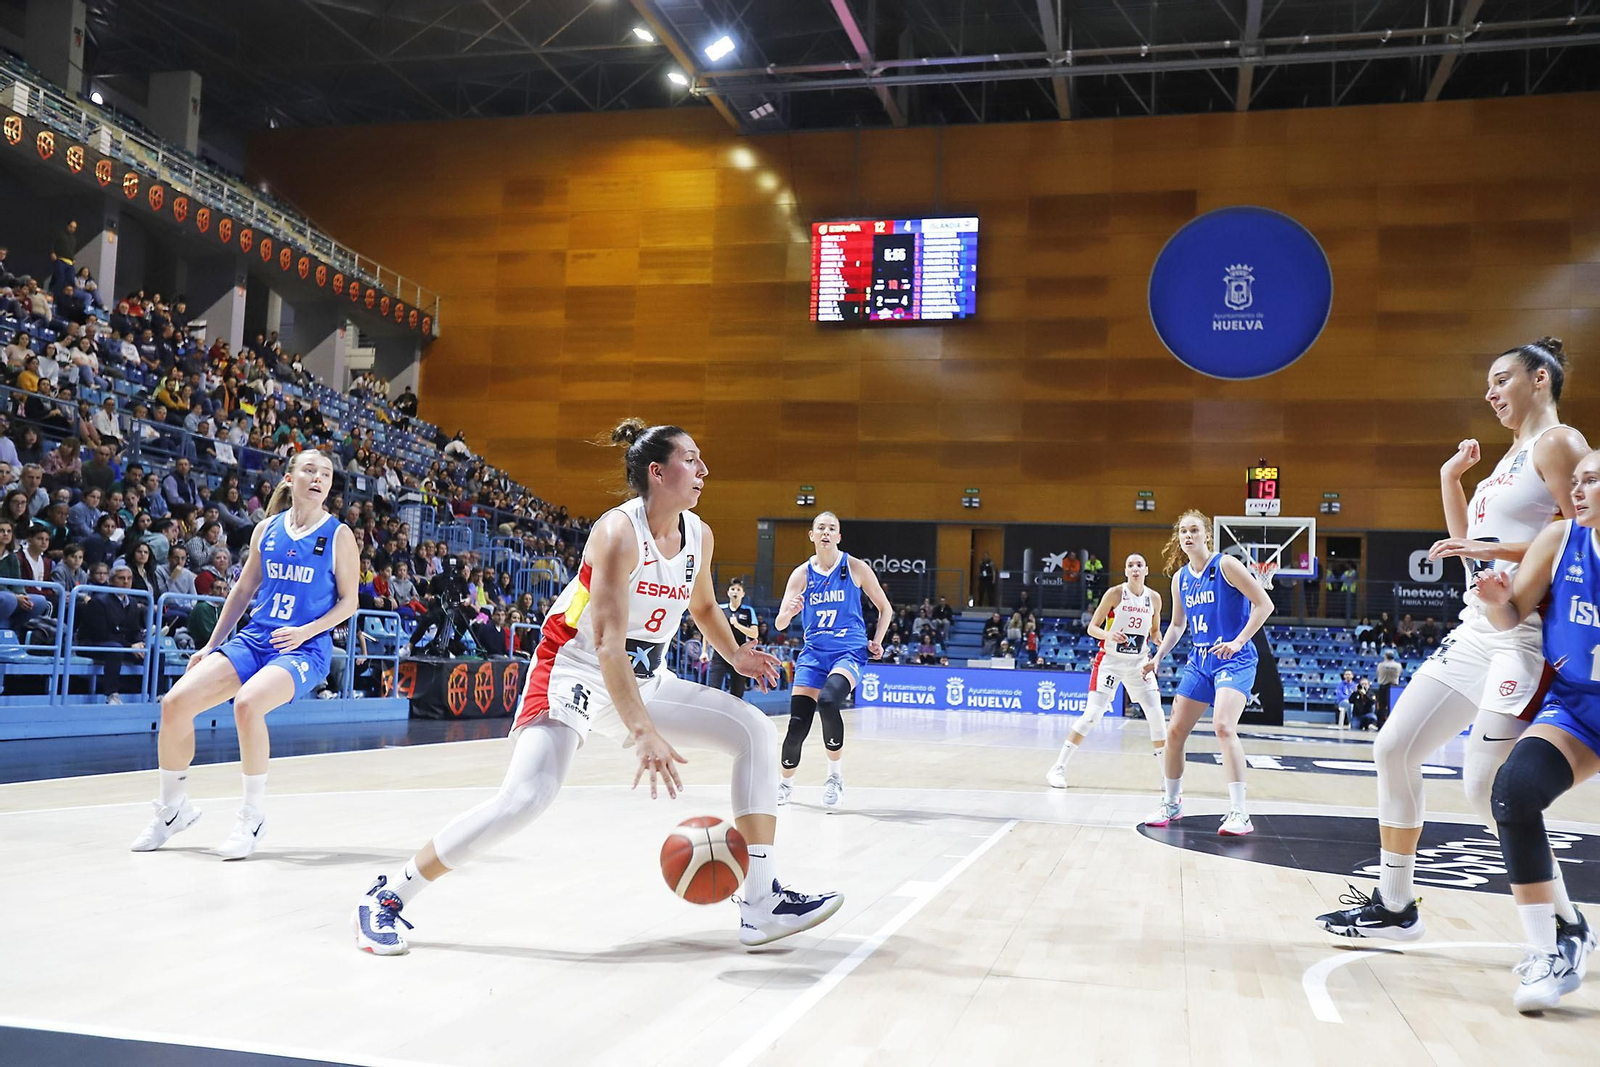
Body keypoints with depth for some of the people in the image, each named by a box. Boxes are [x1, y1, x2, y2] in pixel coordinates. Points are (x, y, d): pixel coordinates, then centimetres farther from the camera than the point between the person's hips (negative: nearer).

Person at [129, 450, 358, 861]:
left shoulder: (338, 534, 0)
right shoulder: (267, 529, 10)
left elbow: (348, 601, 2)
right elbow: (244, 590, 19)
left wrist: (307, 631, -13)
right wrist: (211, 645, 18)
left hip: (304, 648, -4)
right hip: (253, 638, 5)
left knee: (247, 702, -34)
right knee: (175, 702, -13)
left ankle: (253, 816, -16)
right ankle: (173, 807, 10)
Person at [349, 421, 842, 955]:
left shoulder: (699, 536, 0)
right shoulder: (619, 531, -22)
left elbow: (702, 605, 22)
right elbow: (607, 645, -30)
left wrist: (735, 655, 3)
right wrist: (644, 734, -37)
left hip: (645, 679, 8)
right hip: (577, 674, -7)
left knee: (753, 730, -3)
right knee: (528, 795, -25)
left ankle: (763, 902, -4)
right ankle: (387, 896, -6)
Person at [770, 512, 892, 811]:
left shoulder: (855, 568, 0)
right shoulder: (801, 574, 4)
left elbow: (885, 609, 11)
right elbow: (779, 624, -1)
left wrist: (876, 641, -3)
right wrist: (789, 612, -24)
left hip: (849, 651, -2)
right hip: (813, 652, 3)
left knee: (828, 700, -32)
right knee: (797, 724, -8)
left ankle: (836, 776, -15)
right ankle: (785, 782, 20)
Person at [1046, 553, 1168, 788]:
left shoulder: (1154, 598, 1)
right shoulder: (1115, 593, -11)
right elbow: (1092, 627, -8)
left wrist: (1160, 641, -8)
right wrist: (1108, 635, -28)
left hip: (1138, 662, 4)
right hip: (1110, 660, -4)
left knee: (1156, 714, 0)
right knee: (1094, 712, -13)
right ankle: (1058, 768, -8)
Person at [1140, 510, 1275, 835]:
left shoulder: (1225, 565, -10)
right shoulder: (1180, 577, 10)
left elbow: (1264, 604, -12)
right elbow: (1177, 625, 21)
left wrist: (1238, 641, -21)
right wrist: (1158, 657, 9)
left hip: (1234, 660, -7)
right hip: (1199, 661, 7)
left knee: (1223, 725, -26)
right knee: (1175, 732, 6)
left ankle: (1239, 814, -22)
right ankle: (1171, 804, 24)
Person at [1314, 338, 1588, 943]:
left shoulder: (1557, 443, -7)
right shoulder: (1512, 455, 21)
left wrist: (1497, 549, -22)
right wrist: (1450, 478, 18)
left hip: (1524, 636, -10)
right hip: (1477, 629, 10)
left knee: (1486, 787, -11)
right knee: (1394, 749, 7)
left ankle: (1566, 926, 8)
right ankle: (1395, 906, 16)